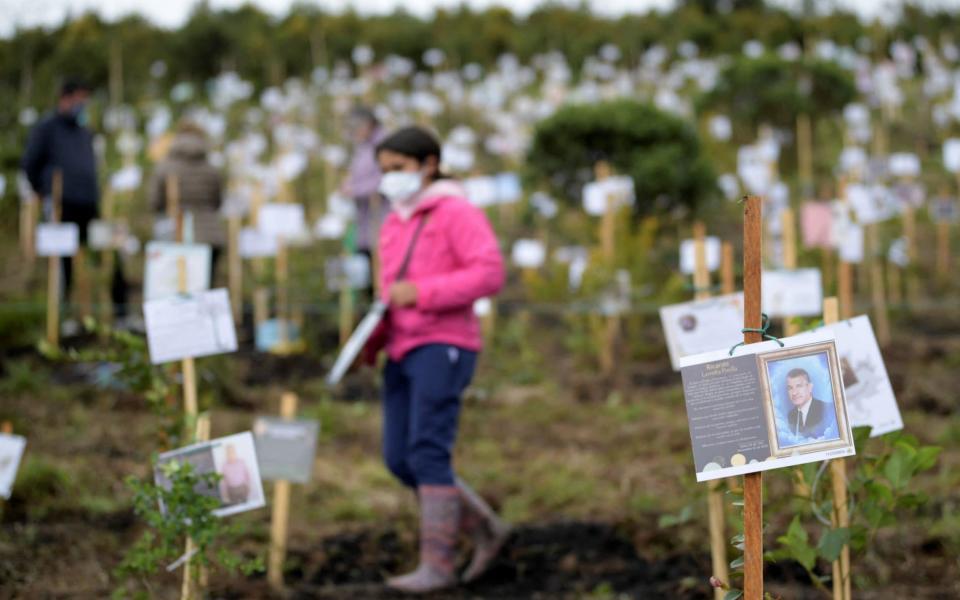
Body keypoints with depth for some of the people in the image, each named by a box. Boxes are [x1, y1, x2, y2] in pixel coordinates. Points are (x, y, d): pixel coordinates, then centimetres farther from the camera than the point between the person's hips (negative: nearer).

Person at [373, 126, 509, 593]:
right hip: (403, 351, 9)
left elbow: (490, 273, -15)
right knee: (400, 460, 4)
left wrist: (422, 292, -20)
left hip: (443, 345, -9)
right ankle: (484, 529, 17)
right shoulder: (395, 223, 20)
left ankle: (436, 565, -11)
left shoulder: (456, 213, -4)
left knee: (427, 453, -15)